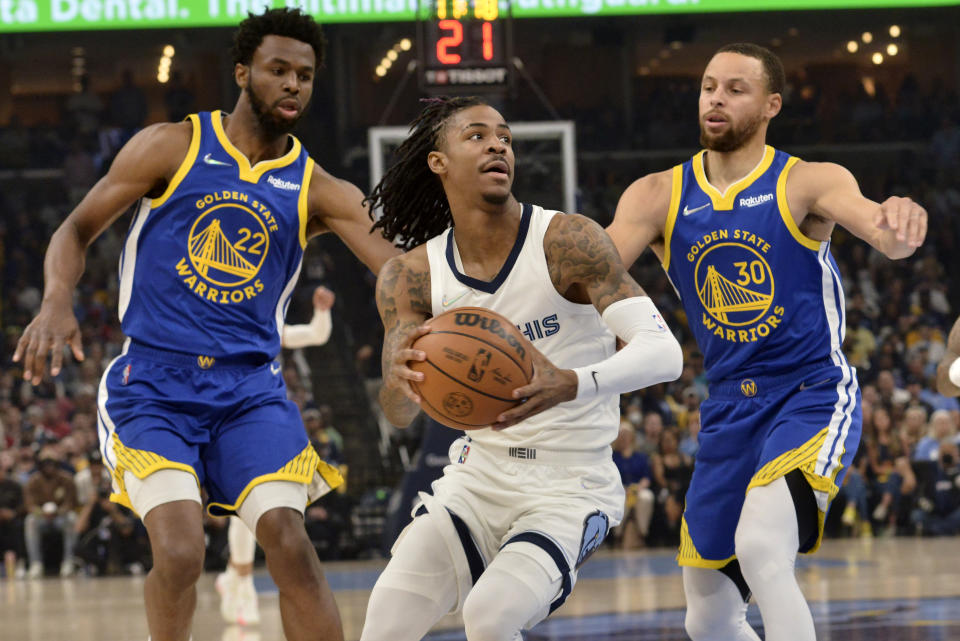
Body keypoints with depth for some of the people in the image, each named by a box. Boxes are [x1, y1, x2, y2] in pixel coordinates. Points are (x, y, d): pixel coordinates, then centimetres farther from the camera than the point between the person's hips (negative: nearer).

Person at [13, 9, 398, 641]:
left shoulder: (319, 192, 5)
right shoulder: (173, 146, 1)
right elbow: (79, 228, 5)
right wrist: (57, 301, -15)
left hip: (249, 386, 2)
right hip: (153, 381, -2)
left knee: (290, 542, -15)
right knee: (180, 553, -19)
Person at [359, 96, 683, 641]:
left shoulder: (566, 241, -15)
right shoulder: (411, 277, -2)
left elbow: (664, 352, -24)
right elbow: (398, 412, -10)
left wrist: (572, 386, -43)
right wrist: (400, 380, -36)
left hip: (571, 490, -4)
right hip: (478, 478, 4)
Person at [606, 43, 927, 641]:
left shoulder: (806, 183, -9)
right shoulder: (659, 196, 2)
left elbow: (872, 221, -28)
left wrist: (899, 230, -53)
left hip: (813, 395, -5)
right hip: (729, 408, 6)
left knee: (759, 547, -32)